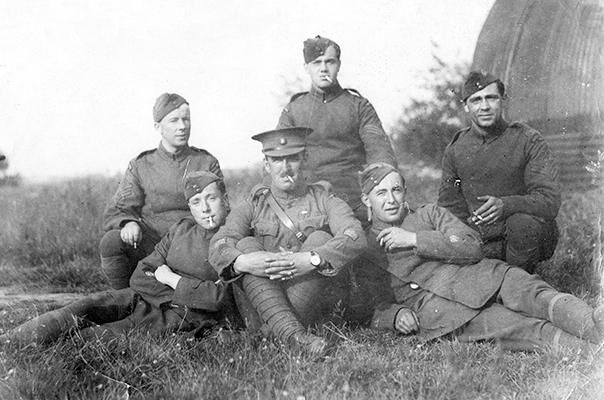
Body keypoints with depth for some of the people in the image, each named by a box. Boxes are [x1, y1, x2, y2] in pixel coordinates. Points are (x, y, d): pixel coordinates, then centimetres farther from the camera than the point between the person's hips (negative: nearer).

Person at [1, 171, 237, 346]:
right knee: (90, 306, -18)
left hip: (195, 317, -5)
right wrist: (187, 292, -8)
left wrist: (171, 279, -7)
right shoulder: (182, 228, 15)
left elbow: (220, 298, -17)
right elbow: (139, 277, 7)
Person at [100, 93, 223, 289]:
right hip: (151, 242, 1)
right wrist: (128, 222, -21)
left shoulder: (207, 163, 10)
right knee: (111, 241, -28)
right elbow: (114, 212, 4)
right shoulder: (140, 166, 10)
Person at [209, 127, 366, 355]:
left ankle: (273, 331, -32)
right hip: (259, 304, 1)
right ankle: (292, 333, -41)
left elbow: (355, 239, -10)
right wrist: (241, 262, -29)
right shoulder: (254, 206, 14)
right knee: (246, 245, -19)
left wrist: (312, 260, -29)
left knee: (320, 238, -19)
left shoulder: (323, 200, 11)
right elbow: (218, 247, -4)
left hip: (312, 304, -1)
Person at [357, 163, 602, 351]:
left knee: (534, 294, -29)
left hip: (476, 275, 4)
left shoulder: (430, 214, 23)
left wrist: (414, 239, -2)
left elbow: (472, 247, 5)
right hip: (433, 303, -3)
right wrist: (394, 316, -7)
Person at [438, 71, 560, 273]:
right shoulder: (455, 149, 5)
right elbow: (449, 207, 10)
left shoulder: (528, 140, -6)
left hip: (530, 238, -3)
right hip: (484, 244, 3)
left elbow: (550, 202, -16)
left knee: (522, 223, -35)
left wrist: (505, 205, -34)